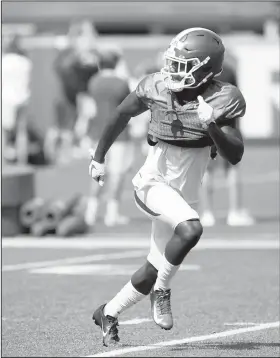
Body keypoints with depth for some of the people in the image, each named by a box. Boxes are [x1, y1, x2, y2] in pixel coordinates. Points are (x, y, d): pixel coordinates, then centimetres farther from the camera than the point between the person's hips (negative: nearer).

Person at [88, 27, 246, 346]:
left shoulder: (221, 100, -12)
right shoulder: (157, 87, -9)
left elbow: (235, 156, -16)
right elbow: (122, 115, 9)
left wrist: (212, 126, -33)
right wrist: (98, 157, 18)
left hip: (183, 195, 3)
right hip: (153, 183, -3)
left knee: (153, 272, 10)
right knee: (190, 229, -31)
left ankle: (109, 313, 32)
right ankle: (162, 291, -11)